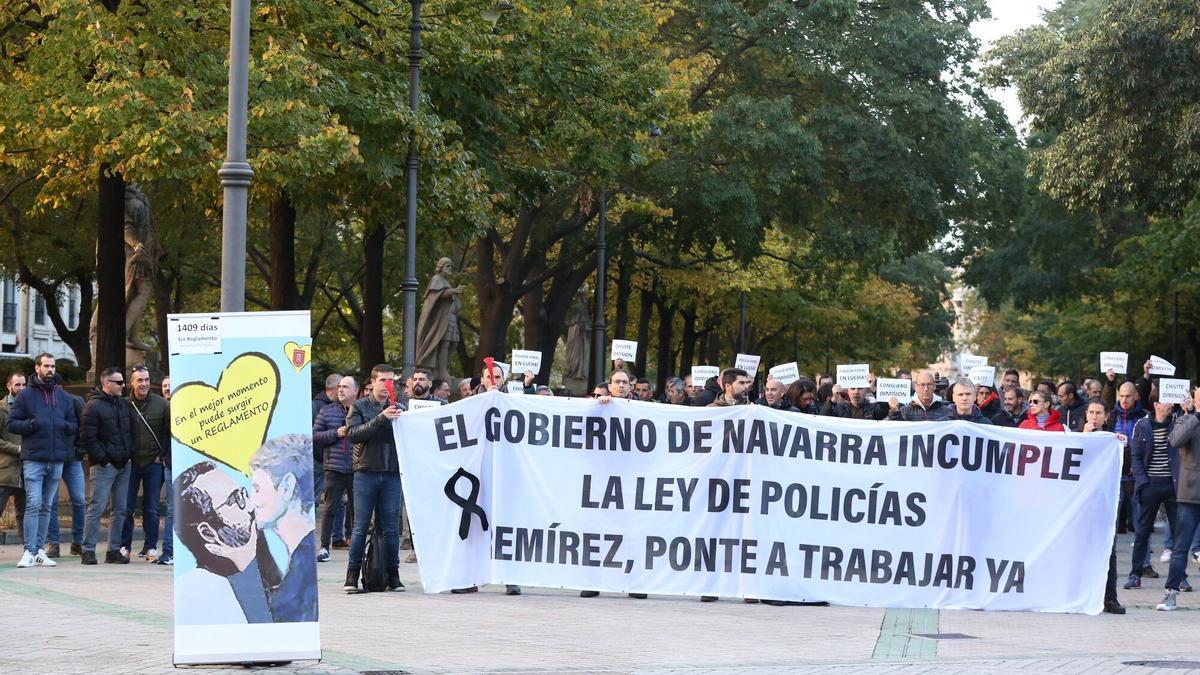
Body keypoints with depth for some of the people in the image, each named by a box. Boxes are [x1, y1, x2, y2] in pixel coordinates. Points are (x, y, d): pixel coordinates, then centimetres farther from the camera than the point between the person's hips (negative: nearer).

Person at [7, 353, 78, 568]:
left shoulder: (63, 396, 14)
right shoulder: (25, 395, 2)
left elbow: (74, 424, 18)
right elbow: (10, 424, 1)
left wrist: (65, 426, -4)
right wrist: (31, 424, -15)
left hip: (57, 459, 4)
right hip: (33, 459, -4)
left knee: (46, 506, 9)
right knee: (33, 504, -11)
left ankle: (40, 550, 14)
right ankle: (29, 552, -11)